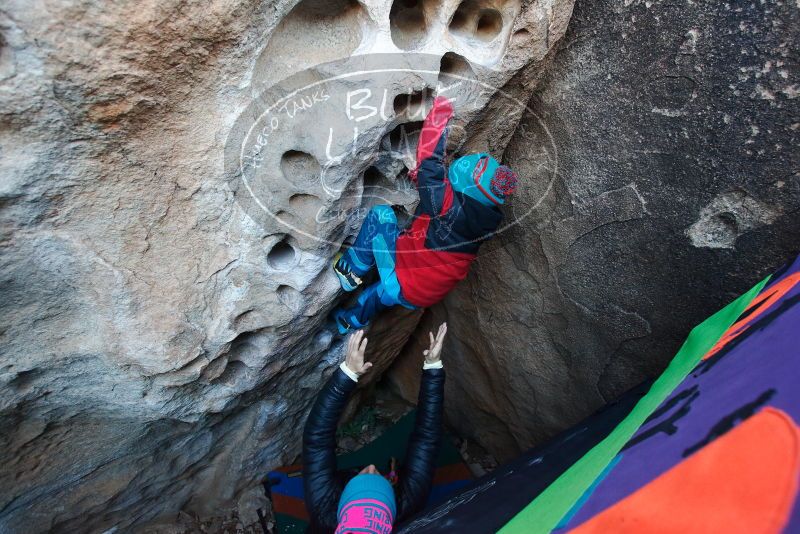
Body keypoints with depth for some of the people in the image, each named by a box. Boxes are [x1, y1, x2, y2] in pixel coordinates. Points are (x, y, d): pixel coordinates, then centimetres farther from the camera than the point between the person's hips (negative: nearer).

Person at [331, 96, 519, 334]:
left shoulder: (452, 206, -30)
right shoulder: (490, 219, -7)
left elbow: (429, 159, -25)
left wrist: (441, 112, -14)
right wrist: (423, 176, 3)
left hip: (403, 286, -8)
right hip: (431, 295, 8)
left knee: (381, 214, -1)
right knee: (383, 291, 40)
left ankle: (352, 269, 14)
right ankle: (353, 320, 62)